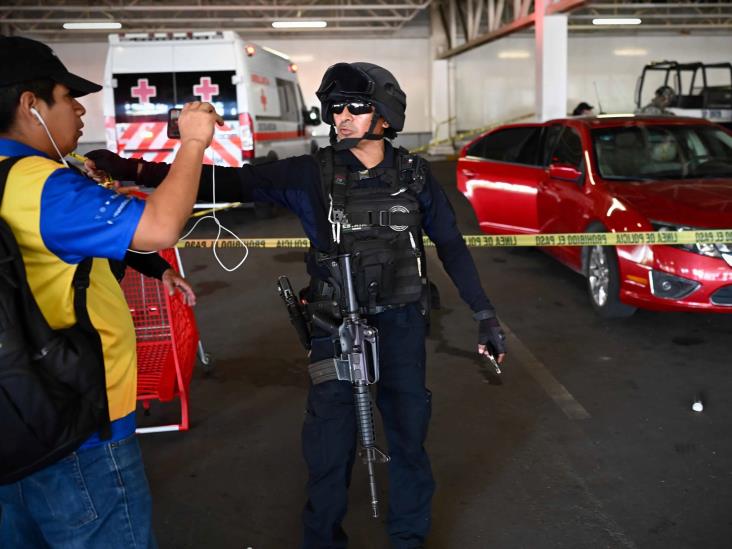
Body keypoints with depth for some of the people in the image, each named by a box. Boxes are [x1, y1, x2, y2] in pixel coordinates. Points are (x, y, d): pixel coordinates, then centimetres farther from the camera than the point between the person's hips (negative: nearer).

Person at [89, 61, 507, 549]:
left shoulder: (413, 176, -4)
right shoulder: (312, 174, -9)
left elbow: (452, 247, 4)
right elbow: (232, 183, -18)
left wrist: (485, 315, 3)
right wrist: (133, 169, -29)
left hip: (401, 321, 1)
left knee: (409, 431, 12)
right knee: (331, 440, 7)